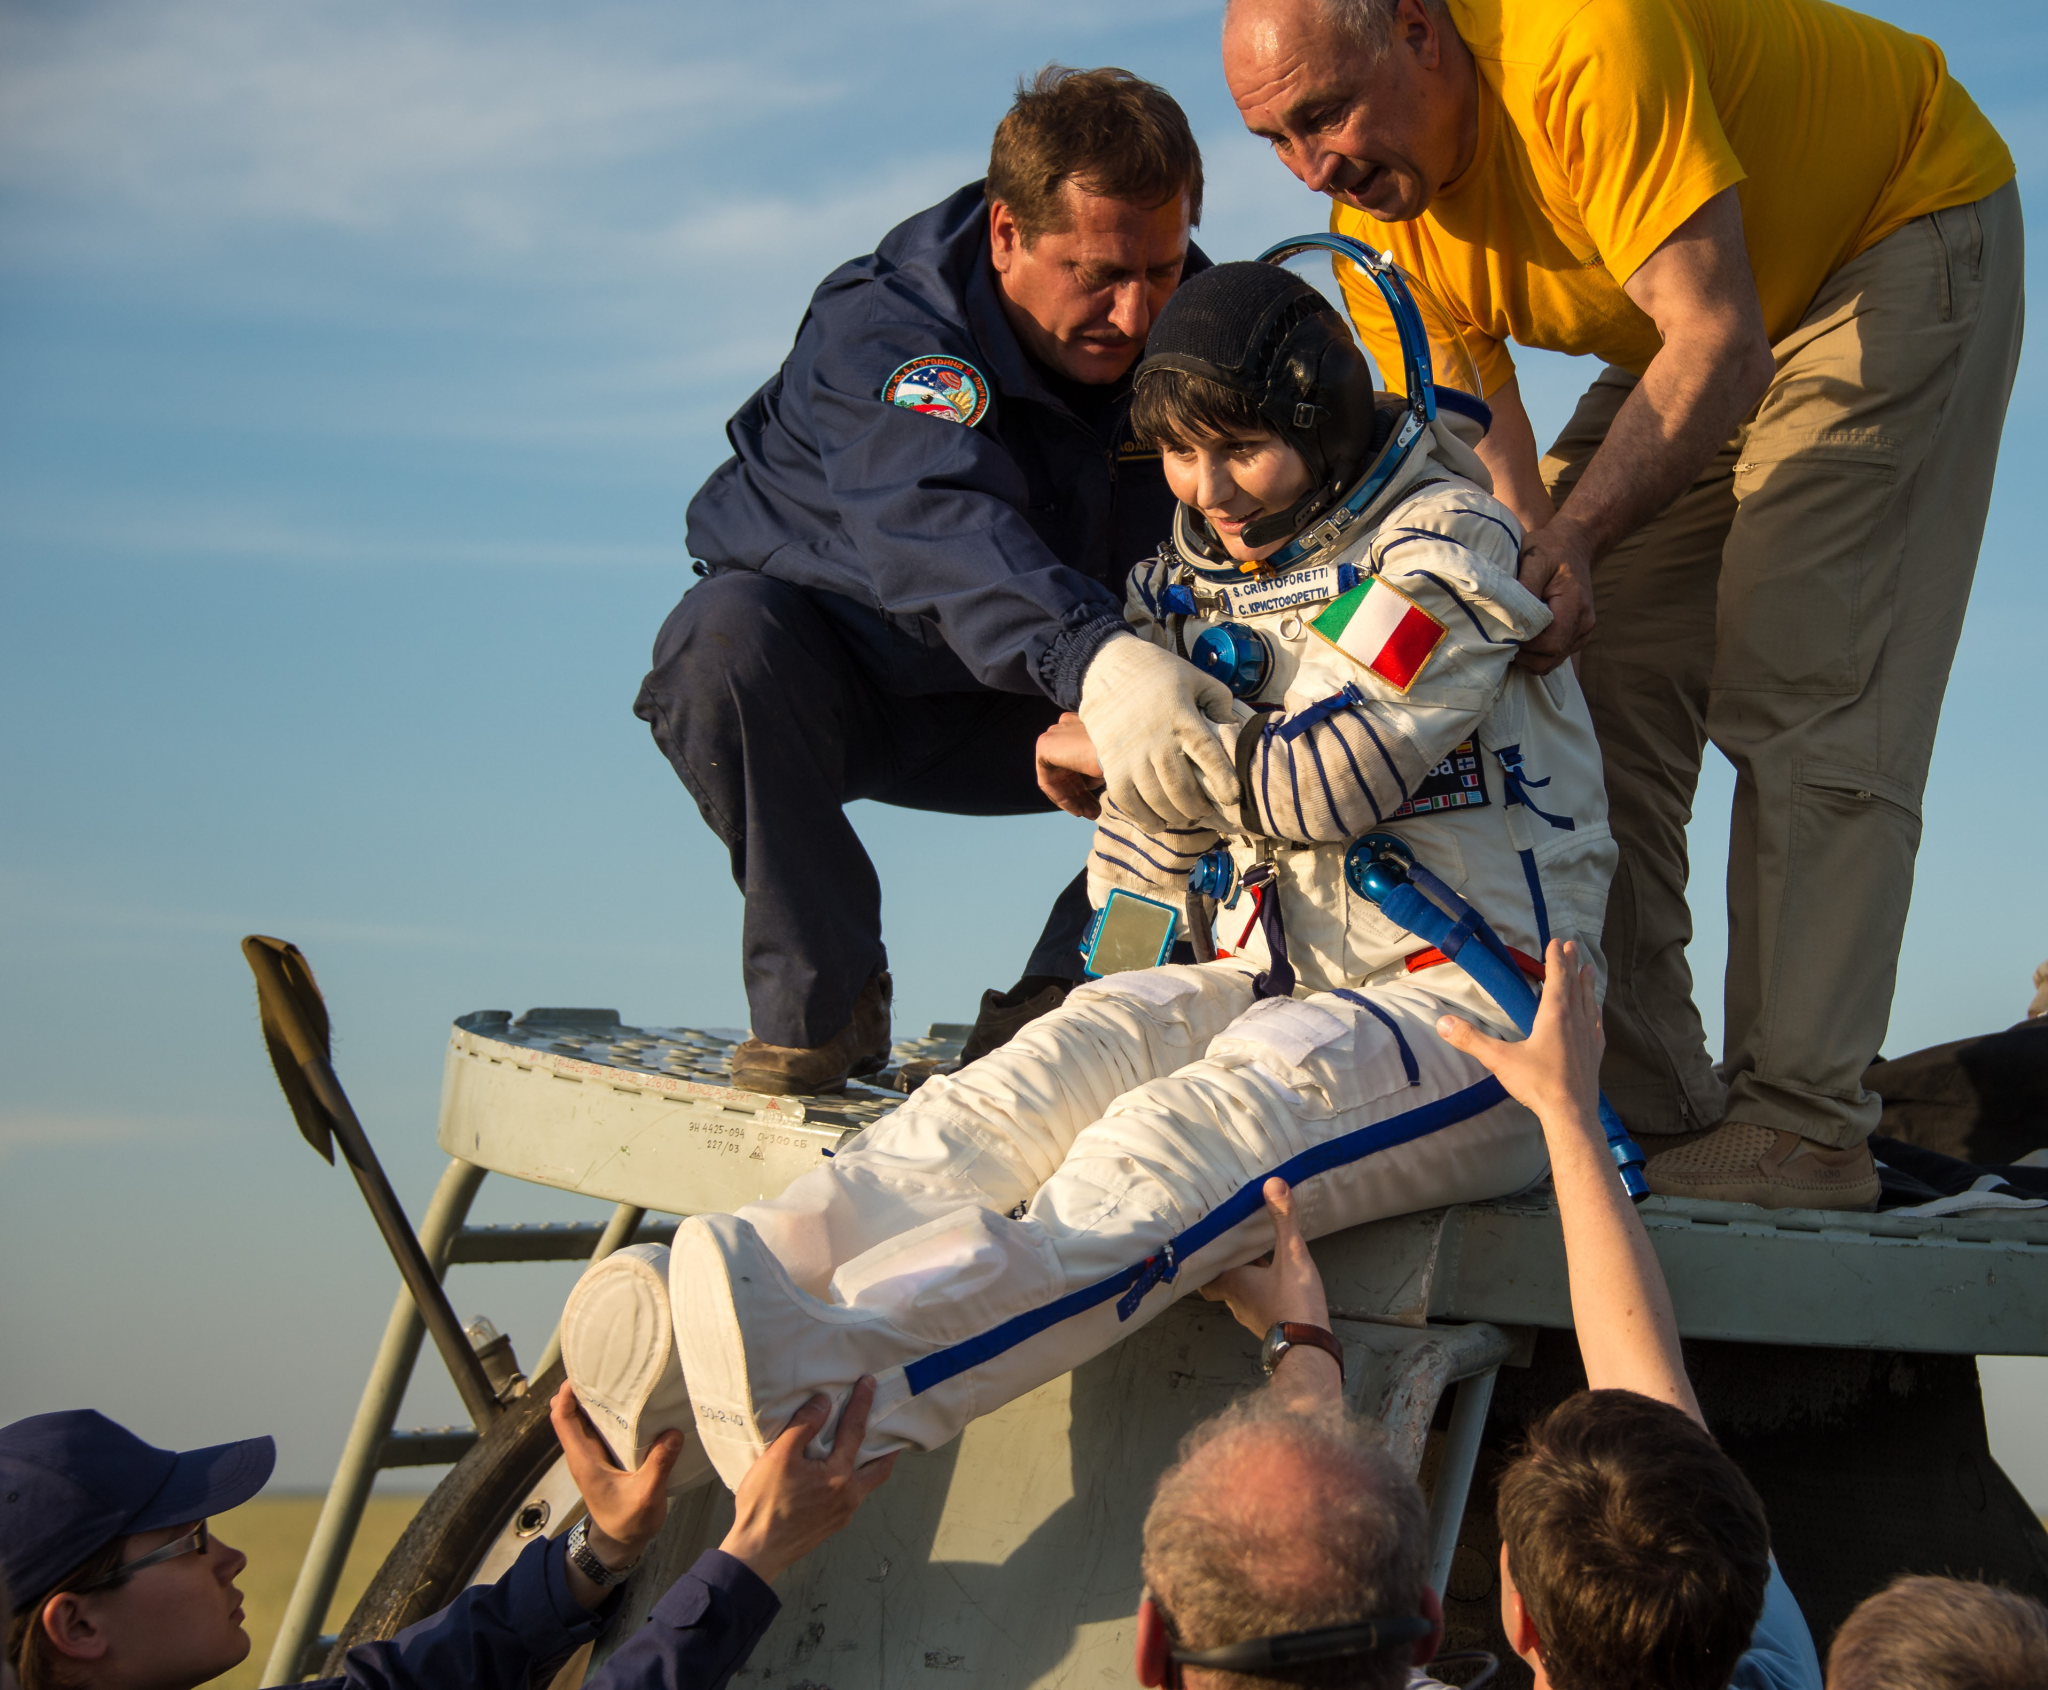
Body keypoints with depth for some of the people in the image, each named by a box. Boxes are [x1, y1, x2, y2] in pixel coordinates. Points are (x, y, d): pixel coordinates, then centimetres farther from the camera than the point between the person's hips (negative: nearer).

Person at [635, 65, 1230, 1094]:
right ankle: (819, 999, -21)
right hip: (827, 660, -4)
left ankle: (1051, 1010, -14)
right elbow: (934, 524, -48)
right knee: (724, 640, -36)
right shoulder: (881, 327, -29)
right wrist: (1099, 661, -66)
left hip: (1026, 709, 4)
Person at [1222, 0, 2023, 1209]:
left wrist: (1575, 534, -46)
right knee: (1598, 693, -3)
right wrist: (1527, 570, -33)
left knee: (1803, 698, -18)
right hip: (1685, 331, 8)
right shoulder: (1378, 215, -12)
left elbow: (1720, 346, -37)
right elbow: (1484, 464, -12)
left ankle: (1802, 1121, -19)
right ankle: (1642, 1101, 1)